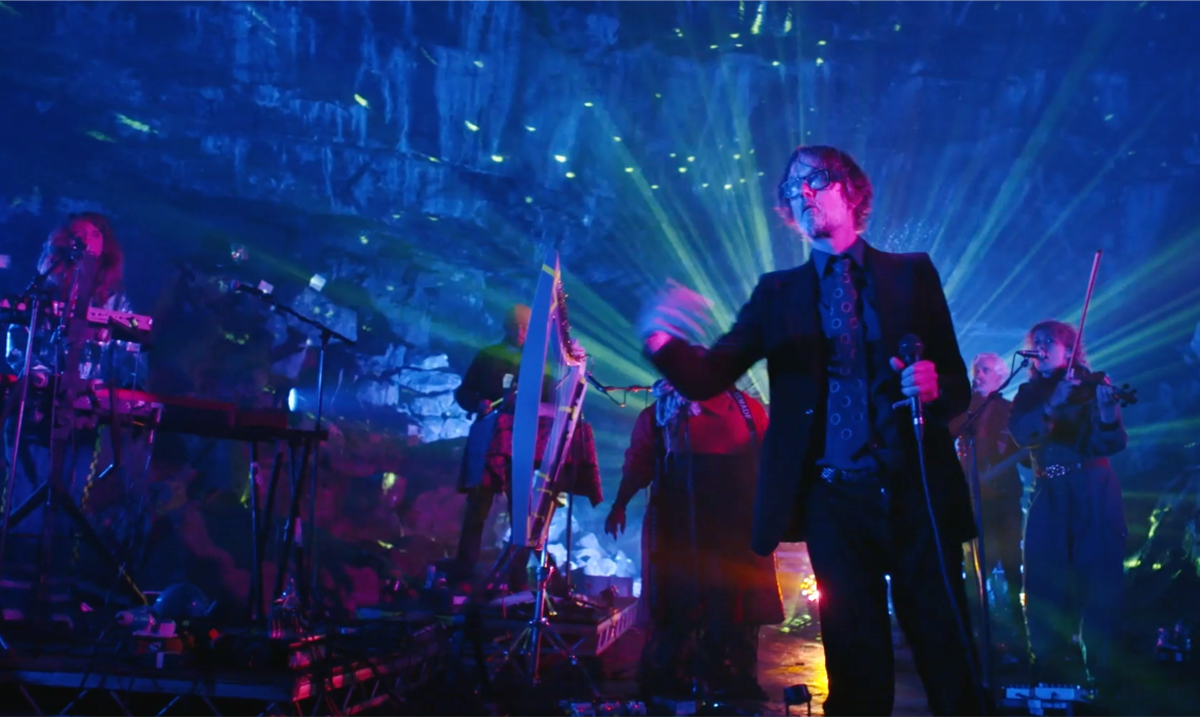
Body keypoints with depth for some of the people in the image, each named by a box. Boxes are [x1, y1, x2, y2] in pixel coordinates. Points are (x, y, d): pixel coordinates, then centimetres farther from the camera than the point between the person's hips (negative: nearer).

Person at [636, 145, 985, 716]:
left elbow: (958, 387, 8)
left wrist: (934, 386, -16)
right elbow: (708, 378, -2)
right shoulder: (779, 292, 10)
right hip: (835, 500, 1)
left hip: (918, 494, 0)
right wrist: (659, 338, -23)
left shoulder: (912, 273, 8)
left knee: (951, 667, 1)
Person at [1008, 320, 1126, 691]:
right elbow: (1022, 434, -10)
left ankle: (1103, 670, 3)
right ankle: (1050, 671, 6)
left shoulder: (1093, 385, 1)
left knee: (1099, 581, -5)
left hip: (1094, 496, -2)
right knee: (1044, 586, -2)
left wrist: (1107, 414, -33)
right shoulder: (1030, 393, 9)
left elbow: (1113, 444, -12)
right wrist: (1052, 404, -26)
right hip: (1050, 498, 3)